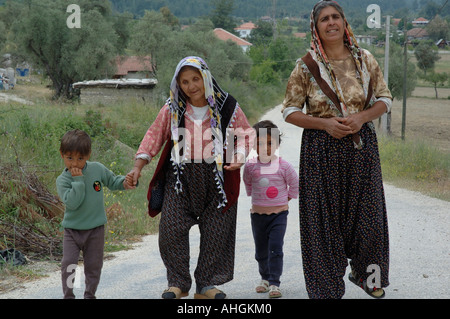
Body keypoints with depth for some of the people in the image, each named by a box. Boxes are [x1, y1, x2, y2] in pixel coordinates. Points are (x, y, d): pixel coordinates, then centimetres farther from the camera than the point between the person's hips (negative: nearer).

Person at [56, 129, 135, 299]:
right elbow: (72, 202, -24)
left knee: (93, 265, 9)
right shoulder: (63, 180, -11)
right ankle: (68, 295, 8)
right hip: (72, 229, -2)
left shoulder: (97, 169, -4)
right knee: (68, 264, -5)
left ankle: (90, 294, 24)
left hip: (95, 229, 2)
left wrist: (124, 182, -9)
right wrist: (78, 181, -26)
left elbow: (112, 181, 11)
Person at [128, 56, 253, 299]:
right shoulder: (172, 109, 3)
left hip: (217, 177, -1)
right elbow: (155, 135, 8)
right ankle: (178, 282, 9)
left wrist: (239, 157, -10)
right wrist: (138, 167, -1)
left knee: (215, 231, 1)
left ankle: (206, 284, 15)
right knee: (171, 227, -6)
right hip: (180, 177, 1)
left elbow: (245, 134, 9)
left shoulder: (227, 107, -1)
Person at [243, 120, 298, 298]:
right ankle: (265, 278, 32)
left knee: (275, 249, -11)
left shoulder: (283, 166, -10)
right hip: (257, 214, 3)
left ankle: (274, 284, -8)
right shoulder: (250, 166, -5)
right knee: (261, 251, 13)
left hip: (278, 214, -3)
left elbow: (294, 184, 5)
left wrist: (287, 198, 5)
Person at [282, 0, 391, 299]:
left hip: (362, 144, 2)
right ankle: (327, 286, 14)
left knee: (366, 210, 7)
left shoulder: (364, 59, 4)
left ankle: (364, 271, 31)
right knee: (324, 215, 1)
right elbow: (290, 110, 0)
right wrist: (325, 123, -14)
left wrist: (361, 117, -11)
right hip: (322, 149, -2)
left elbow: (385, 99, 8)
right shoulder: (307, 66, -2)